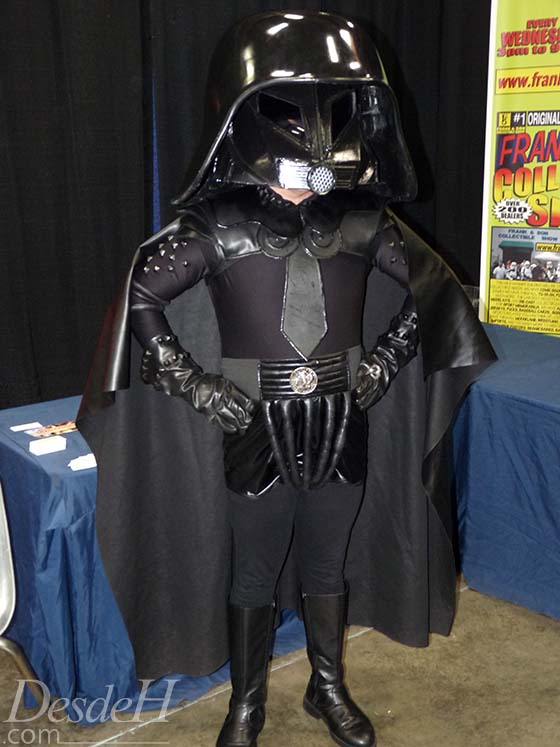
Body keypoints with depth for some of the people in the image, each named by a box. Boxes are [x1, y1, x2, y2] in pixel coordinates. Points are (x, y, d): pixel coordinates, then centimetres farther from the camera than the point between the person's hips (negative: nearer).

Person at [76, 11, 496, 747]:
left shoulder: (362, 221, -2)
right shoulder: (221, 223, -10)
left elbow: (431, 288, 10)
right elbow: (142, 299, -8)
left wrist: (379, 367, 3)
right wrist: (198, 388, -11)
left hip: (343, 431, 3)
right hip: (258, 435, -2)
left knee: (329, 567, 19)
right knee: (253, 577, 13)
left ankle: (329, 688, 41)